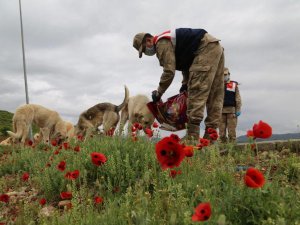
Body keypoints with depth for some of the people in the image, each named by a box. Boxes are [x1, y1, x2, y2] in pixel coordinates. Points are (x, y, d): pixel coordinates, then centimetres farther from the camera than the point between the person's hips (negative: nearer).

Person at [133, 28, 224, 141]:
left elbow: (169, 71, -14)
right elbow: (186, 62, 25)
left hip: (206, 49, -11)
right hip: (216, 48, 11)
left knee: (196, 91, -16)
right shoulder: (169, 40, 22)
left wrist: (158, 93, -4)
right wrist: (185, 83, 17)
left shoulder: (162, 43, -9)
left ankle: (192, 137, -20)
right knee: (214, 95, 5)